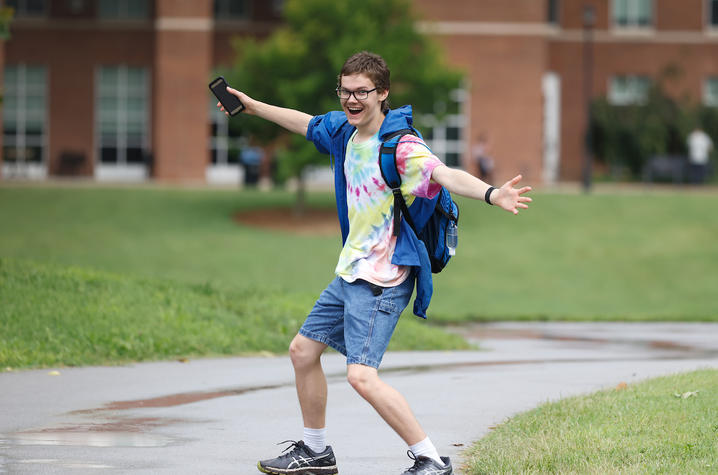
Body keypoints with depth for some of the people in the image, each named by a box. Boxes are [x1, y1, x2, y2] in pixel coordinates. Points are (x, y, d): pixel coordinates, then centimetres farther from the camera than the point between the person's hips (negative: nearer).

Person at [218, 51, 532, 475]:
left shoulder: (401, 146, -20)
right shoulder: (343, 130, 5)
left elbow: (446, 175, -37)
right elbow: (304, 123, 26)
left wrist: (490, 193, -56)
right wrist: (253, 106, 36)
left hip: (384, 278, -9)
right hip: (350, 273, 9)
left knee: (362, 375, -22)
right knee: (303, 351, 19)